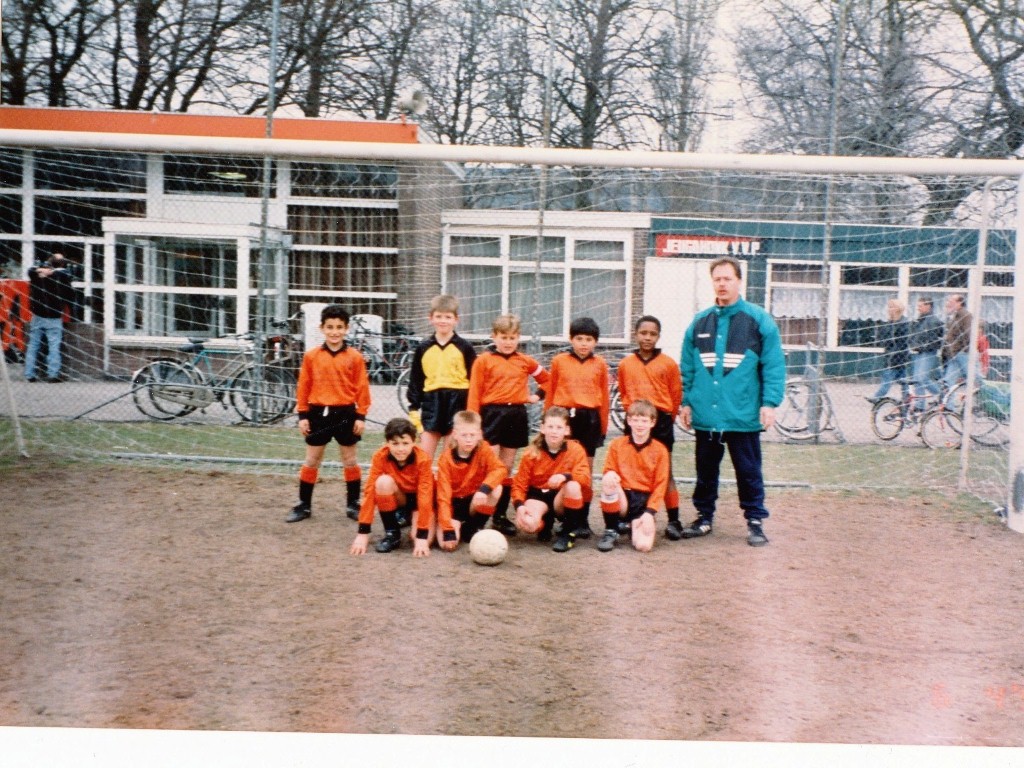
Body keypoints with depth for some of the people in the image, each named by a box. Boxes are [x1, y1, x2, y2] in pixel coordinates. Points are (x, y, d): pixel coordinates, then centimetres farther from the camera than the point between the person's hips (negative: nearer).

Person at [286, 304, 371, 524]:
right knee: (311, 461, 9)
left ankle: (354, 504, 21)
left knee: (349, 460, 10)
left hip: (345, 413, -1)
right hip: (318, 413, 1)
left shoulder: (355, 357, -4)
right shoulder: (311, 356, -1)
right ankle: (304, 505, 19)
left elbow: (362, 387, -2)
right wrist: (303, 415, 0)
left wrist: (361, 416, -4)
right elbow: (303, 386, 2)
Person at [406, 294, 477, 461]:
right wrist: (414, 410, 5)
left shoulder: (465, 348, 1)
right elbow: (415, 381, 10)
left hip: (457, 403, -2)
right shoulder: (423, 348, 6)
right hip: (431, 404, 2)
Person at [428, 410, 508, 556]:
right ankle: (457, 526, 11)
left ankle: (472, 529, -8)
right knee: (447, 543, -27)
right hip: (454, 502, -2)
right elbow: (443, 495, -22)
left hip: (475, 500, 2)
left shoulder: (484, 449, -13)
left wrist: (484, 488, -47)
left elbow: (500, 469, -28)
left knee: (496, 490, -30)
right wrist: (448, 530, -30)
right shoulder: (446, 458, -18)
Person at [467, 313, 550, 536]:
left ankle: (501, 515, 17)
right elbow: (474, 394, -6)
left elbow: (547, 379, 24)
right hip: (492, 414, -4)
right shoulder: (484, 361, -2)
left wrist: (537, 396, 9)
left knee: (507, 468, 10)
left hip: (517, 415, 4)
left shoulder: (525, 361, 9)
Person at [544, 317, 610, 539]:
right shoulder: (559, 361, 4)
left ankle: (583, 519, 13)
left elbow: (604, 397, 7)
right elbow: (551, 393, 7)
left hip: (590, 418, 0)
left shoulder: (600, 364, 5)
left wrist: (603, 427, 6)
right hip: (564, 416, 0)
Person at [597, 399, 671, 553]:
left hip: (645, 501, -1)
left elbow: (660, 485, -1)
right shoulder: (617, 444, 4)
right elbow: (608, 471, 5)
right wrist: (609, 477, -21)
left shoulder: (660, 450, 1)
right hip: (622, 498, 1)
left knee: (644, 545, -26)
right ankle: (610, 531, -12)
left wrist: (650, 512, -13)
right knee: (610, 479, -33)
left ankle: (634, 525, 15)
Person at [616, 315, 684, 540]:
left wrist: (666, 417, 7)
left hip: (661, 420, -2)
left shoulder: (668, 364, -3)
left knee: (665, 472, 1)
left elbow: (676, 394, 4)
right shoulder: (625, 364, 3)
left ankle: (673, 521, 6)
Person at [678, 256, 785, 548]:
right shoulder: (699, 322, 9)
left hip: (744, 414, -3)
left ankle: (755, 521, 17)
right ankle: (704, 517, 26)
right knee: (705, 470, 14)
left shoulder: (759, 320, -2)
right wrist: (686, 401, 6)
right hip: (705, 414, 3)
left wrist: (770, 403, -12)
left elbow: (774, 366, -5)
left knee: (749, 471, 6)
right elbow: (687, 368, 11)